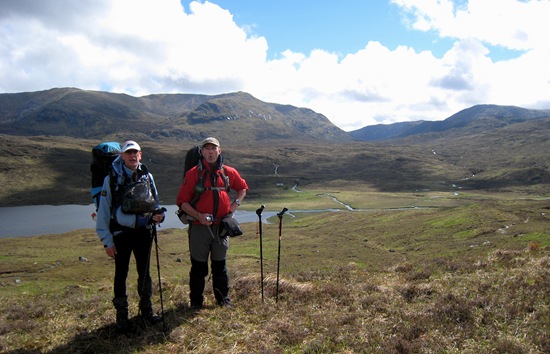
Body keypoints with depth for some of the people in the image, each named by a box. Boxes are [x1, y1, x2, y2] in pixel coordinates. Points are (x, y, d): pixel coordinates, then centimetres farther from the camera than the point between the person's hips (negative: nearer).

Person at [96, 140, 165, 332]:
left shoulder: (147, 176, 3)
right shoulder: (111, 179, -7)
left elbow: (155, 202, 15)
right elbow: (103, 210, -6)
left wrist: (158, 215, -8)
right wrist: (107, 240, -9)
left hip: (143, 232, 3)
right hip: (121, 233, -3)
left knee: (144, 272, 13)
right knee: (121, 274, 7)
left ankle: (146, 309, 29)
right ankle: (121, 315, 20)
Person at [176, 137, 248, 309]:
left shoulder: (229, 172, 5)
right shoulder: (193, 173, -5)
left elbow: (243, 188, 23)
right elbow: (182, 201, -5)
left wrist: (235, 204, 6)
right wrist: (199, 216, -17)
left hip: (221, 227, 3)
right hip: (199, 227, -3)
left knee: (220, 265, 15)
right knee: (198, 266, 7)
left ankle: (223, 299, 29)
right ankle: (196, 302, 21)